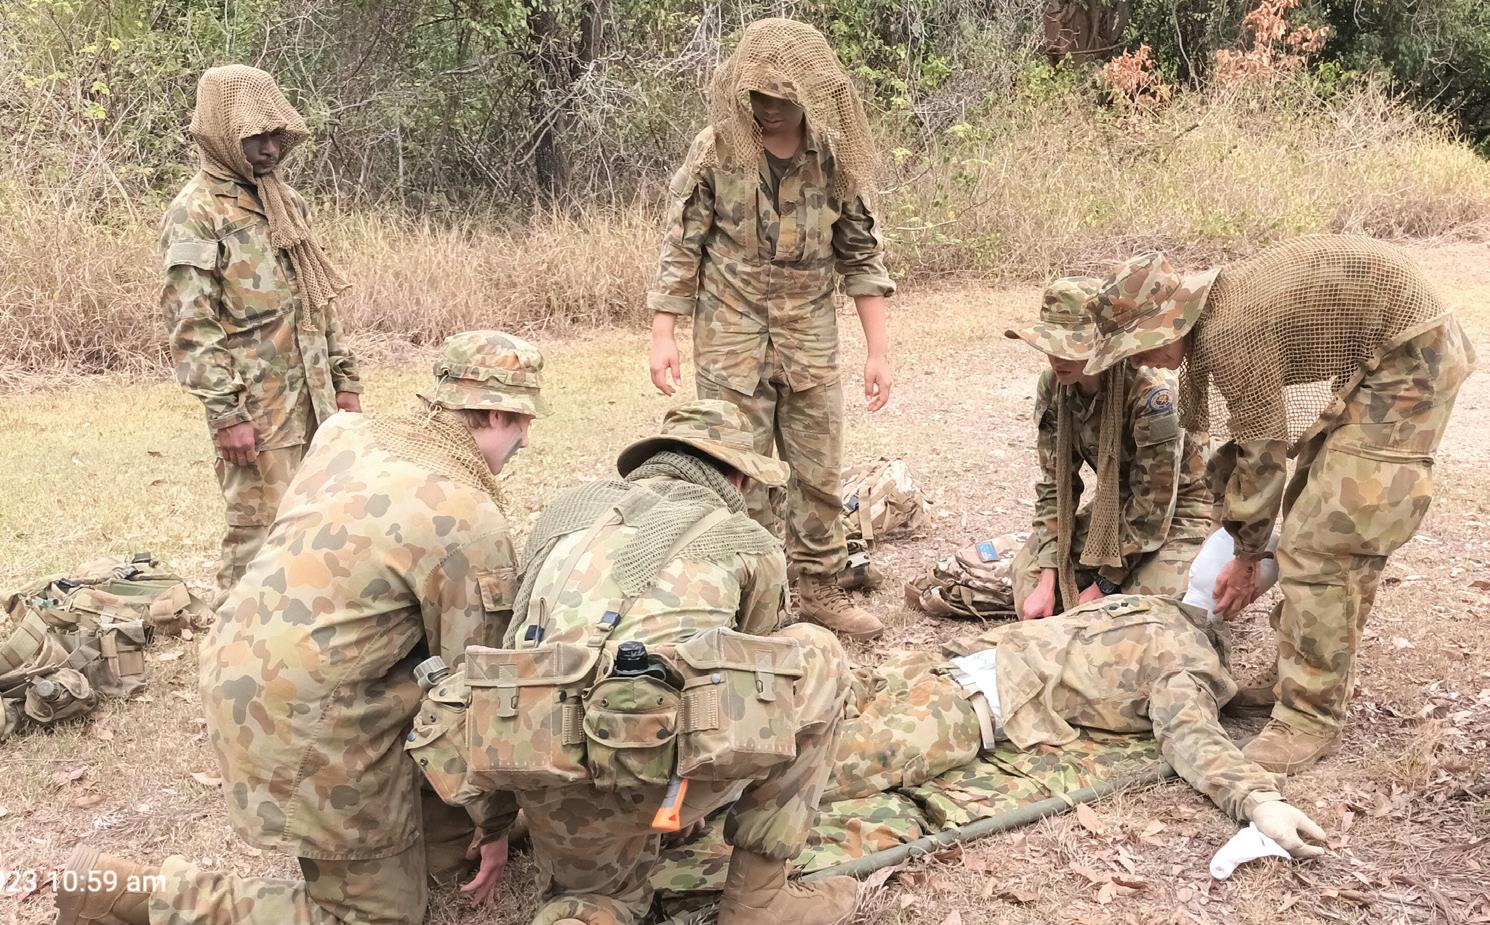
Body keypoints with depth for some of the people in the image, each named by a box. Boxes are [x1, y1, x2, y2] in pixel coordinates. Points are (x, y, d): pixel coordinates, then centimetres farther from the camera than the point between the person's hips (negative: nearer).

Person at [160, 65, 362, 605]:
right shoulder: (195, 213, -9)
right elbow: (191, 326, -14)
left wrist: (344, 379, 14)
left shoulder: (284, 200, 14)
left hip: (312, 397, 7)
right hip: (255, 406, -7)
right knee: (260, 530, -3)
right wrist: (226, 414, -18)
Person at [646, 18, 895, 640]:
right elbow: (681, 245, -3)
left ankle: (819, 588, 25)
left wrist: (878, 350, 0)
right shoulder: (716, 149, -8)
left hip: (810, 338, 2)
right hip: (731, 337, -2)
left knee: (819, 472, 9)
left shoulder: (836, 156, -2)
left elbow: (861, 253, 3)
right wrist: (663, 335, -8)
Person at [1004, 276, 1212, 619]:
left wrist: (1102, 587, -22)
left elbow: (1154, 503, -26)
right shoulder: (1053, 384, -13)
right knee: (1027, 576, -10)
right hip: (1118, 504, 5)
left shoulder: (1150, 391, -32)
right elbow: (1055, 483, -7)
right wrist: (1049, 581, -16)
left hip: (1179, 509, -5)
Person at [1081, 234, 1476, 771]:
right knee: (1315, 515, 16)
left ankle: (1311, 719, -4)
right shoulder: (1213, 313, 4)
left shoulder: (1228, 336, -25)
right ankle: (1326, 681, 29)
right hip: (1372, 361, 10)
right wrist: (1241, 540, 16)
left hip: (1410, 361, -10)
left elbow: (1264, 455, -16)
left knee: (1321, 545, -12)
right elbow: (1247, 437, 12)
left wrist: (1246, 557, -2)